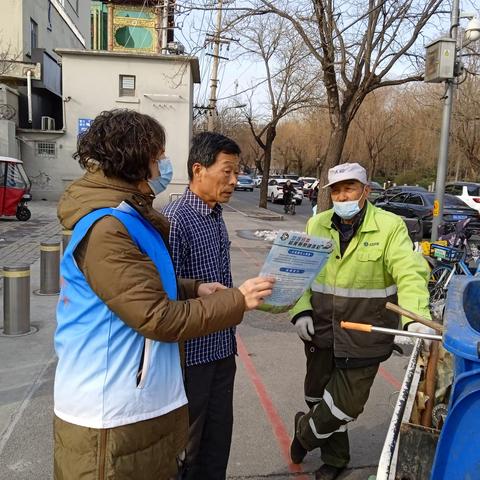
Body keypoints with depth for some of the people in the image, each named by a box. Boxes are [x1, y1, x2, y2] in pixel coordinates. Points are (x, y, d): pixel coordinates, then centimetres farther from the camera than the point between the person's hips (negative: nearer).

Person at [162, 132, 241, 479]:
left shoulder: (217, 217, 8)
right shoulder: (175, 219, -19)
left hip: (221, 349, 8)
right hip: (190, 354, -8)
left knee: (219, 437, 21)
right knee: (186, 443, 11)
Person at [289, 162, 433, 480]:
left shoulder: (390, 226, -10)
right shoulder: (317, 225, 2)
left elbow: (411, 274, -20)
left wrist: (416, 319, -36)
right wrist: (301, 310, -7)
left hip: (364, 337, -3)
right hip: (321, 332, 4)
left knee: (347, 403, 2)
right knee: (320, 396, 17)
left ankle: (304, 431, 35)